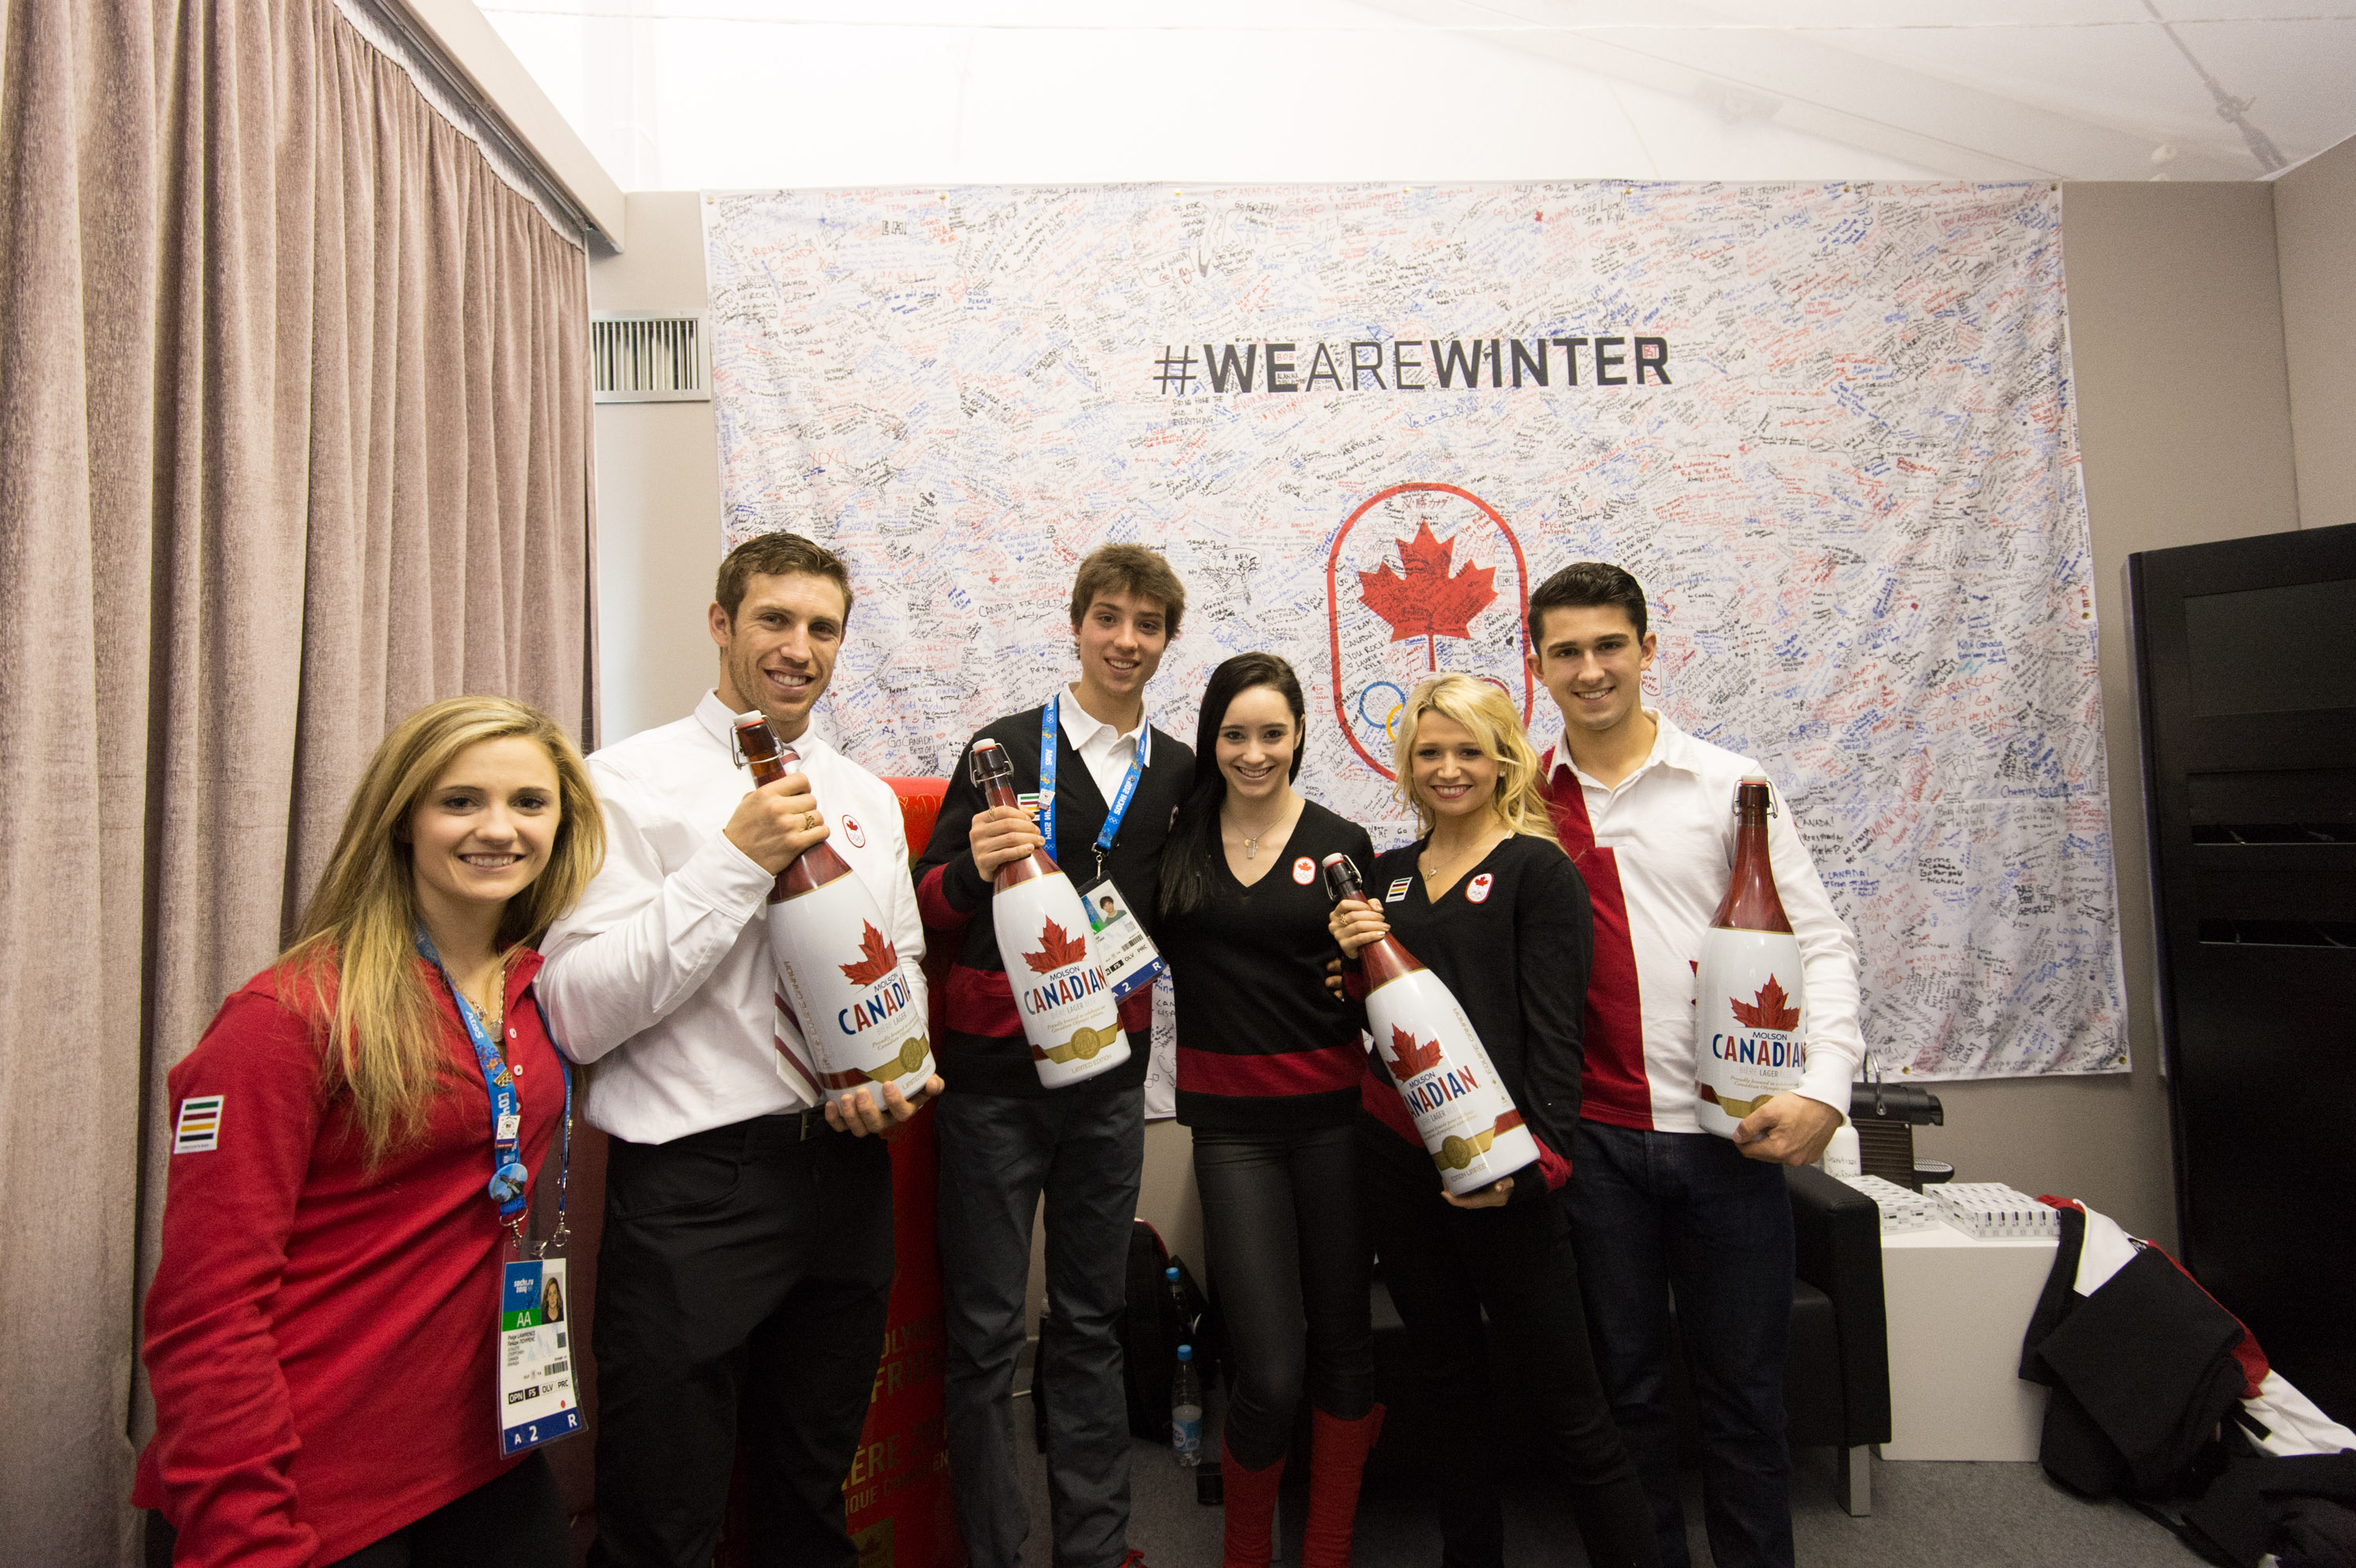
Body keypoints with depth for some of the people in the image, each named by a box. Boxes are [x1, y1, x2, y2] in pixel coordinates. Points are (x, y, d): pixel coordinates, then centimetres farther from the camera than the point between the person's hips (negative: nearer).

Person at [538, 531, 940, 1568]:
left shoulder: (868, 799, 9)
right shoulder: (629, 782, -8)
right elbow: (577, 1014, -16)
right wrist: (736, 861, -22)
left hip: (845, 1170, 5)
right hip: (693, 1184, -5)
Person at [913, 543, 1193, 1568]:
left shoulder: (1180, 772, 7)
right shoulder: (1006, 747, -5)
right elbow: (929, 902, -4)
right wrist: (973, 869, -24)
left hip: (1109, 1069, 4)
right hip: (994, 1068, -3)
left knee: (1091, 1320, 17)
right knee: (984, 1326, 7)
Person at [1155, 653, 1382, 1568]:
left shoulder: (1341, 844, 2)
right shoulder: (1179, 838, 4)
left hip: (1333, 1113, 1)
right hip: (1230, 1121, 0)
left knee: (1342, 1339, 12)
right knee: (1270, 1373, -3)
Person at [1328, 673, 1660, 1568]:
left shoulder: (1539, 869, -5)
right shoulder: (1386, 874, 10)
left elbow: (1554, 1031, -10)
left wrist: (1533, 1157, -18)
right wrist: (1346, 954, -5)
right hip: (1394, 1153, 6)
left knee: (1568, 1404, 4)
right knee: (1449, 1384, 20)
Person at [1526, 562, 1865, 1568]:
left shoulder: (1729, 785, -1)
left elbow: (1820, 942, -2)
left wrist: (1824, 1087, -12)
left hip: (1731, 1131, -1)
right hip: (1595, 1136, 1)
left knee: (1742, 1386, 13)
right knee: (1626, 1382, 15)